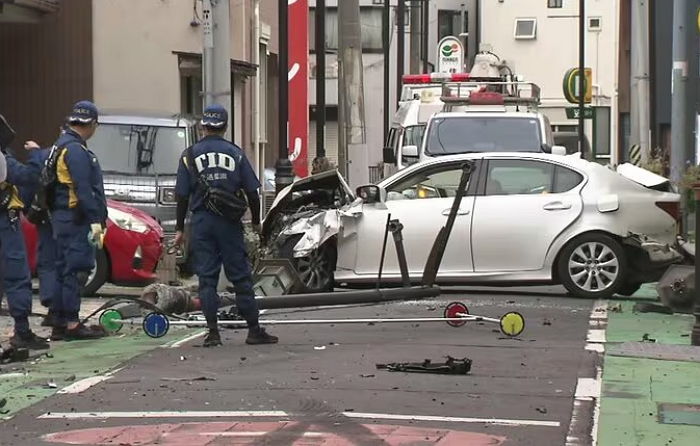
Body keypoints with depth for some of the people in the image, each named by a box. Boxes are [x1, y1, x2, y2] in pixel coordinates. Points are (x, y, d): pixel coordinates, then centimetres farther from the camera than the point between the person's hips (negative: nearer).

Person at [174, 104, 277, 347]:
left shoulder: (190, 155, 2)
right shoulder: (235, 153, 2)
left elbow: (182, 196, 0)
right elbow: (252, 191, 3)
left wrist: (179, 229, 5)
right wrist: (256, 221, 16)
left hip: (202, 223, 0)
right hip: (229, 223, 0)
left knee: (206, 278, 3)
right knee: (241, 276, 5)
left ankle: (213, 332, 0)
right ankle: (254, 330, 7)